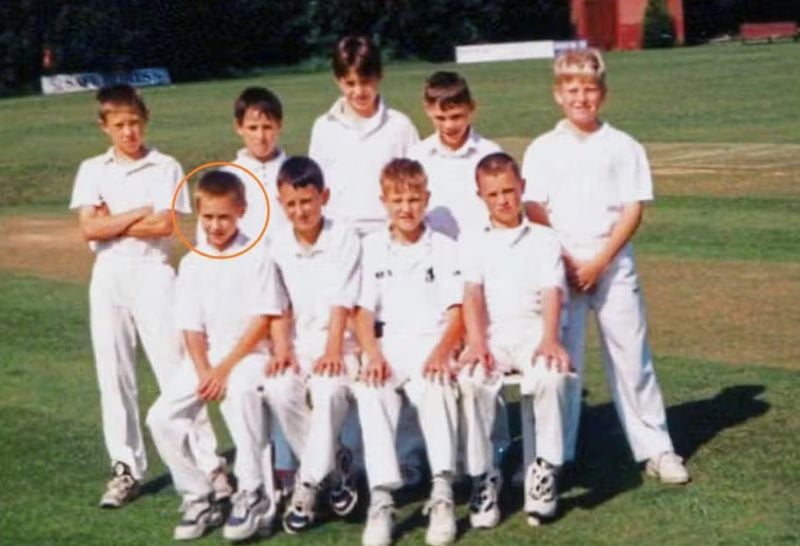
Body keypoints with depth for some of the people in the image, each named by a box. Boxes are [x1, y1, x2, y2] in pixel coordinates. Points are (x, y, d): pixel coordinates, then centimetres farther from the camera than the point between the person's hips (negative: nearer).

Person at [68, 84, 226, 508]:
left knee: (174, 368, -5)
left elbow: (164, 225, -11)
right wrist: (141, 212, -8)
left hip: (153, 272, -3)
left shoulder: (165, 168, 1)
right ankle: (126, 469, 15)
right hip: (108, 276, 3)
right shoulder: (92, 170, 8)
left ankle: (208, 464, -1)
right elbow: (89, 229, -5)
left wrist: (112, 221, -6)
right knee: (114, 374, 6)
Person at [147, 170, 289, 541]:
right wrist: (204, 372, -13)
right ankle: (198, 498, 4)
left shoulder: (257, 256, -6)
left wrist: (225, 369, -15)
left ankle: (254, 496, -25)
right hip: (205, 357, 5)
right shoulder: (191, 264, 7)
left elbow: (261, 321, -10)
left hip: (249, 353, -5)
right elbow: (191, 327, 5)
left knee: (241, 392, -37)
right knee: (162, 417, -14)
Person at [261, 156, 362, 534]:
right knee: (278, 390, -27)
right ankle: (332, 464, -5)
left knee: (328, 391, -34)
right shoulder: (278, 245, 5)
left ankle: (308, 485, -19)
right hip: (298, 341, 3)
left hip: (337, 343, -3)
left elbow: (341, 301, -11)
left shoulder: (343, 237, -4)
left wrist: (333, 350, -21)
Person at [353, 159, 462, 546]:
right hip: (389, 344, 2)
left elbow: (457, 311, 1)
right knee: (370, 390, -30)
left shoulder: (444, 248, 8)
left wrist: (441, 351, -16)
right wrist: (372, 354, -11)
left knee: (436, 387, -35)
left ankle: (442, 494, -31)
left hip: (433, 343, -1)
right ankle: (381, 499, -31)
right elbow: (364, 310, 7)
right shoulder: (372, 248, 13)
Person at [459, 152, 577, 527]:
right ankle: (482, 477, -17)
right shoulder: (474, 243, 16)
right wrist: (476, 343, -19)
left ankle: (545, 468, -17)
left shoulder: (544, 239, 15)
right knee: (471, 382, -32)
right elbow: (472, 294, 0)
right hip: (490, 334, 1)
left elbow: (552, 292, 0)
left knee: (552, 376, -34)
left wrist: (549, 339, -20)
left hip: (533, 330, 0)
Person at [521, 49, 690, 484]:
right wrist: (563, 262, -10)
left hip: (612, 264, -1)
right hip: (558, 266, 1)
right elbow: (535, 211, 2)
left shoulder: (623, 147, 3)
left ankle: (656, 449, 10)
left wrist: (599, 262, -10)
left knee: (630, 356, 2)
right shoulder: (542, 150, 7)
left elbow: (634, 209, -2)